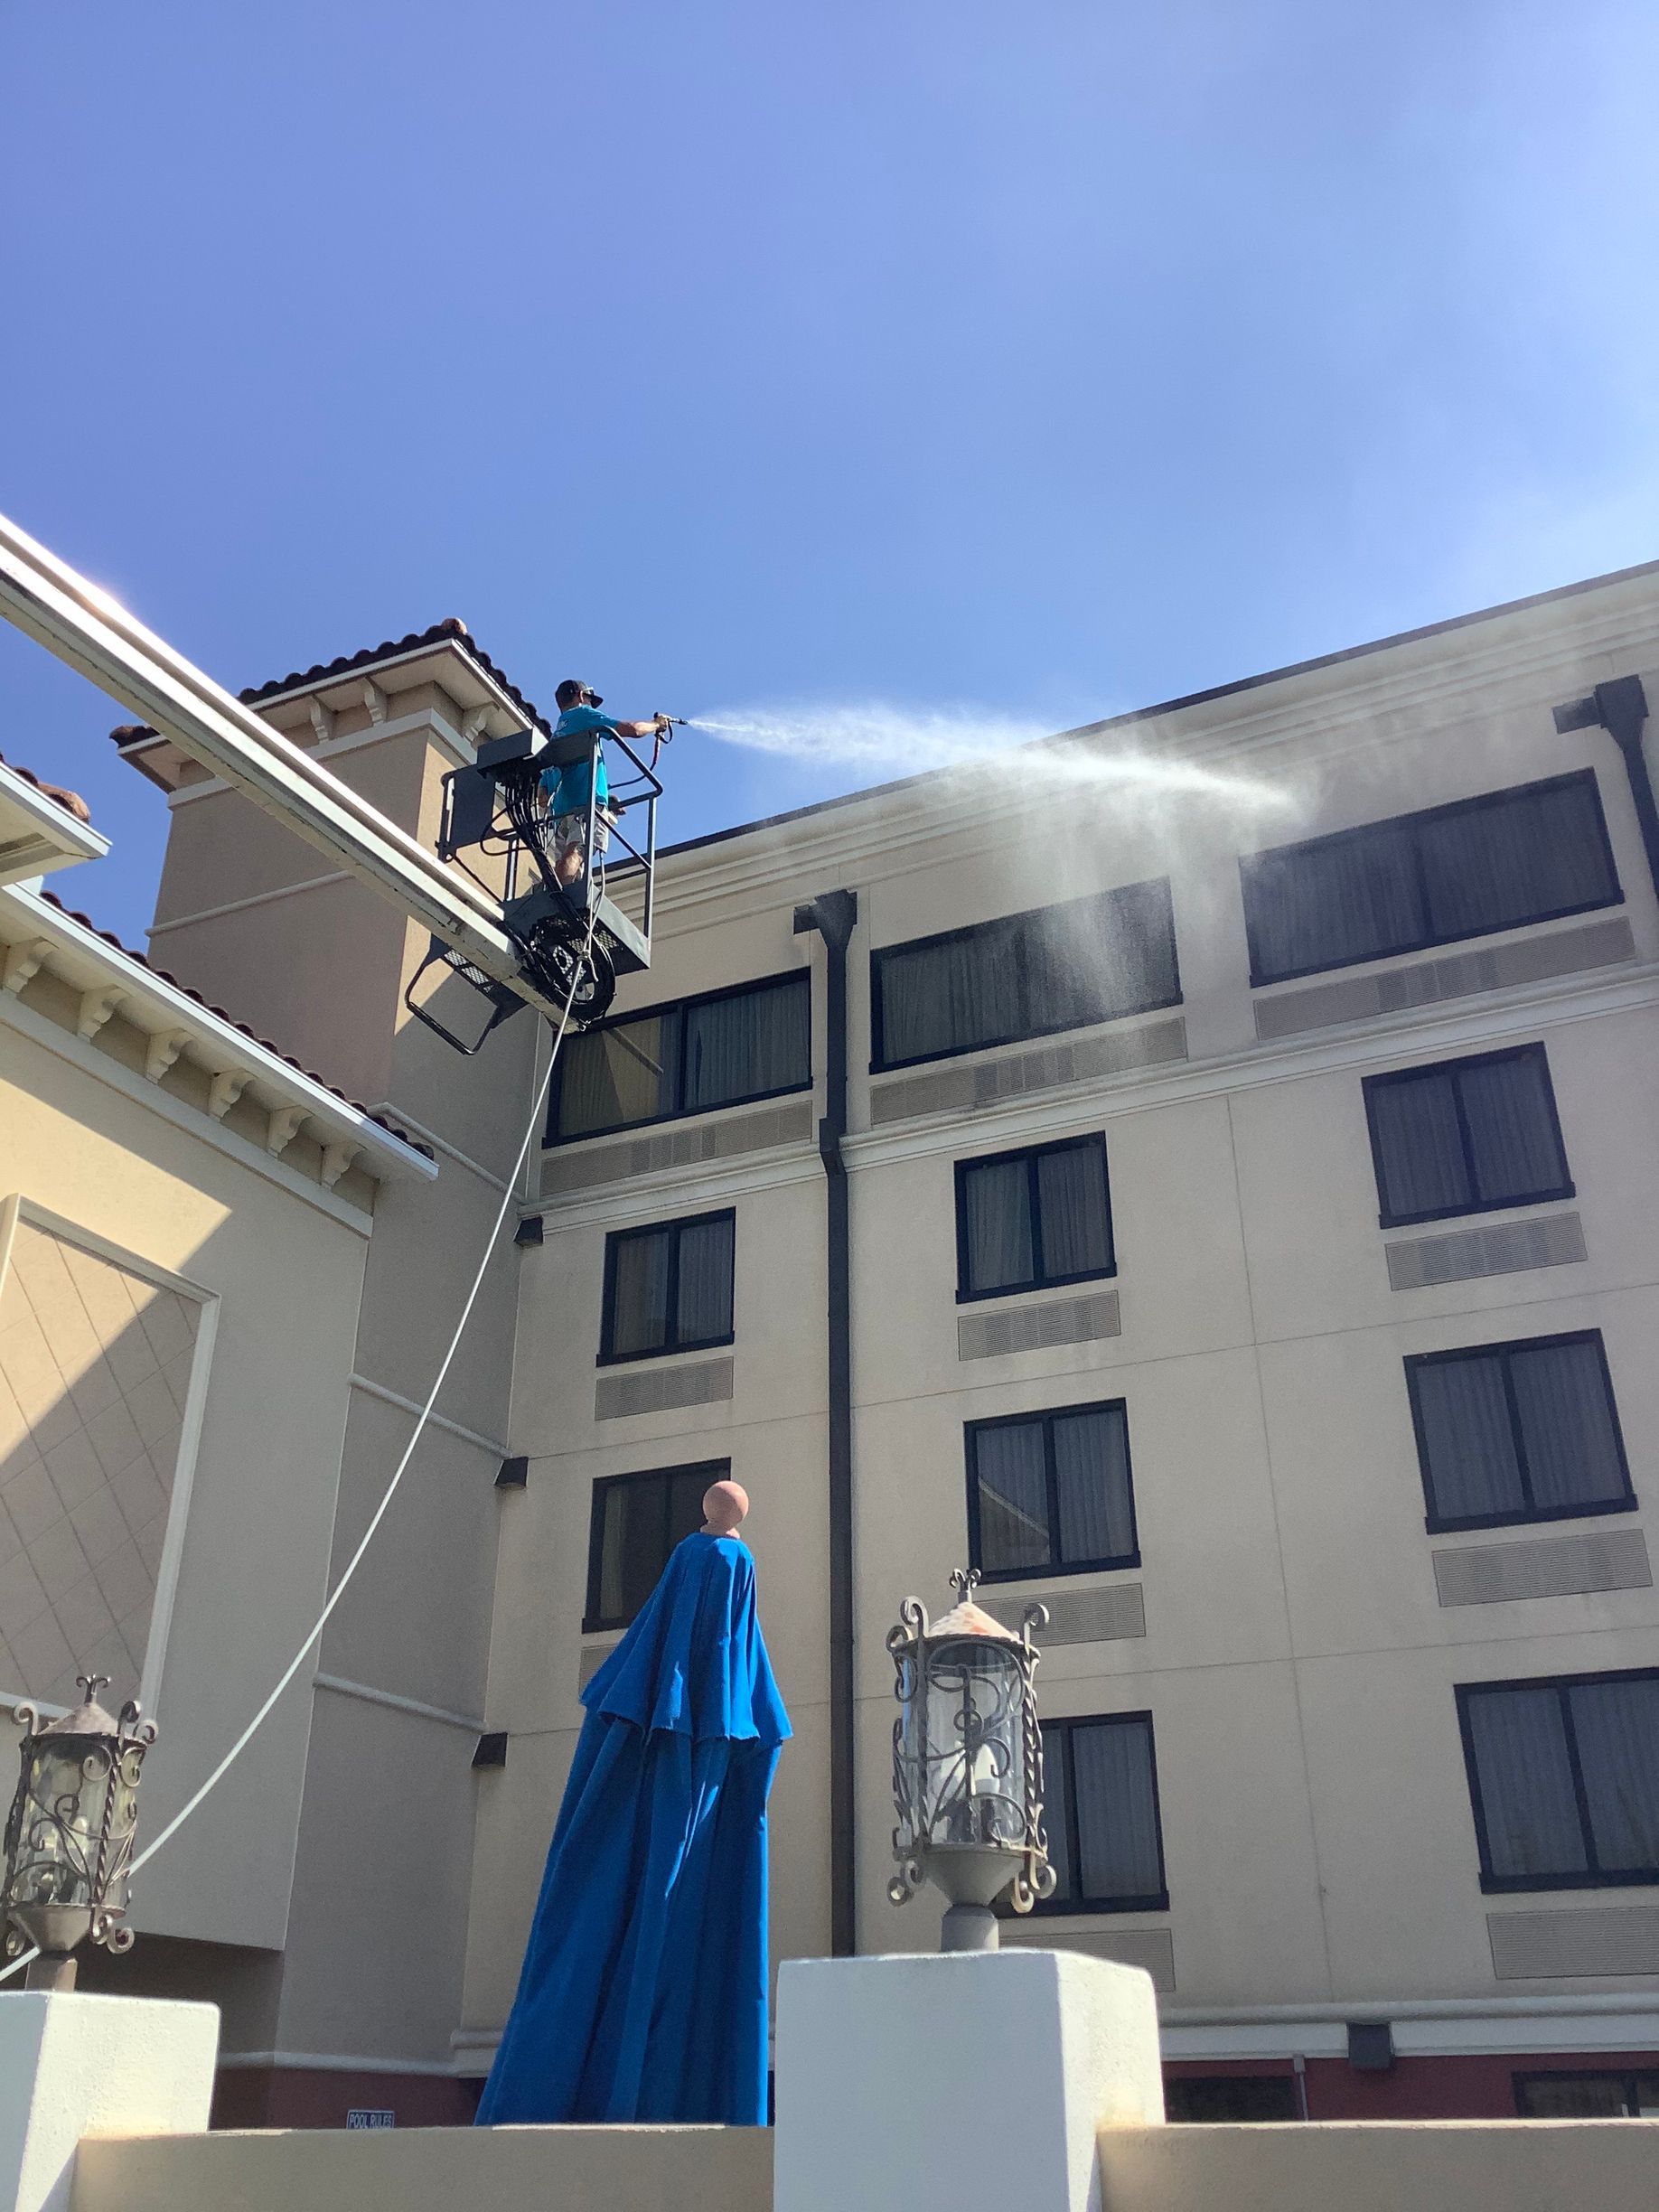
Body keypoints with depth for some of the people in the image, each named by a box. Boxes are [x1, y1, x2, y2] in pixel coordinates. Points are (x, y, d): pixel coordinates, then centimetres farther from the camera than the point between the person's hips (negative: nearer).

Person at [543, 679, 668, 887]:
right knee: (577, 852, -26)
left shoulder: (556, 735, 33)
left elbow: (543, 794, 29)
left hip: (560, 808, 7)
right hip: (587, 800, -7)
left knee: (563, 863, -5)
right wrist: (655, 724, 25)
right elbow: (632, 730, 6)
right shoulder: (582, 715, 14)